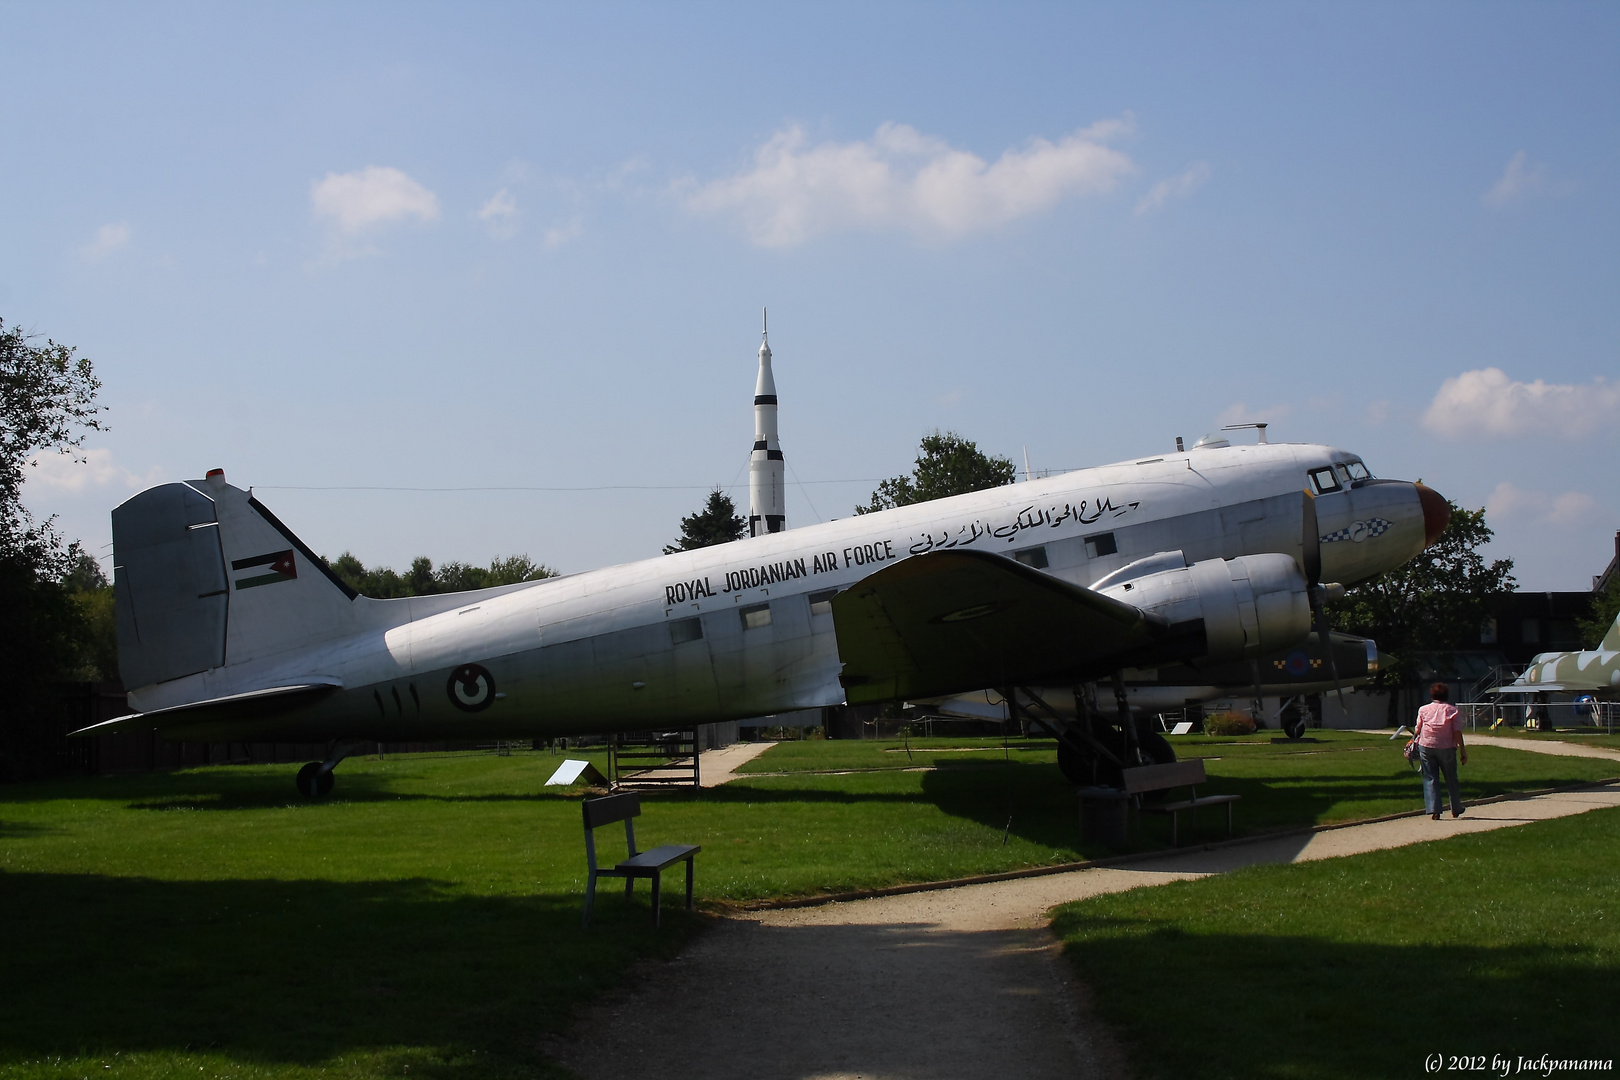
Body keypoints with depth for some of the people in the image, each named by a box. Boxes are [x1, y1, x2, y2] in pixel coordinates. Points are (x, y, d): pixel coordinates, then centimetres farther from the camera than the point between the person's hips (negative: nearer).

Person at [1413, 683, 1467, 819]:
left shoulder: (1423, 710, 4)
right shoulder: (1452, 710, 0)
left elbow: (1418, 730, 6)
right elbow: (1457, 732, -6)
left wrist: (1415, 740, 25)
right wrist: (1463, 751, -2)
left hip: (1426, 746, 1)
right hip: (1447, 747, -1)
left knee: (1430, 779, 4)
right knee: (1451, 779, 12)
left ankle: (1433, 810, -6)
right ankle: (1456, 810, 22)